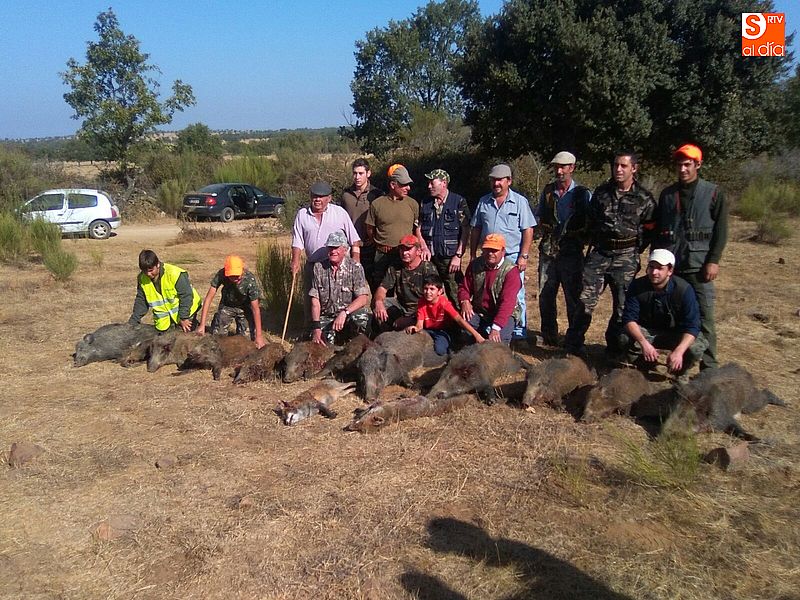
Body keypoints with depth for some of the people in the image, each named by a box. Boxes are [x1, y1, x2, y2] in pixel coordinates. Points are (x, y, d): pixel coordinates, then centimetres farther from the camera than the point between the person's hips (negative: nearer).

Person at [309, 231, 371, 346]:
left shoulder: (355, 268, -6)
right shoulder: (318, 267, 2)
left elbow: (363, 298, -16)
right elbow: (315, 300, -1)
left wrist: (344, 313, -31)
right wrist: (316, 327, -11)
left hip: (351, 314, -2)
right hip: (326, 317, 2)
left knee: (360, 318, -37)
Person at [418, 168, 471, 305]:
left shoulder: (459, 202, -1)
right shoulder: (425, 203, 11)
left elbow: (465, 231, -4)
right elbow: (419, 229, 13)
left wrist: (458, 256, -10)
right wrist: (424, 248, -4)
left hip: (450, 258, -3)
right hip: (429, 258, 4)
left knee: (455, 297, -1)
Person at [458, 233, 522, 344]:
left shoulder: (511, 271, -15)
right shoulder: (475, 265, 2)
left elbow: (507, 302, -24)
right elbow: (464, 287, 7)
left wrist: (496, 327, -35)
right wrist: (464, 301, -19)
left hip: (504, 315, -4)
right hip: (478, 312, 4)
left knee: (499, 338, -31)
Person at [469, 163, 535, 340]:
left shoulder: (520, 201, -1)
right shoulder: (483, 202, 10)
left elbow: (528, 230, -5)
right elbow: (475, 230, 13)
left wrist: (523, 256, -11)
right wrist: (473, 254, 9)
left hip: (513, 257, -4)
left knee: (516, 296, -1)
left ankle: (519, 331, 11)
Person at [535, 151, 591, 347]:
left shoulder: (582, 194, -3)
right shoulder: (547, 191, 10)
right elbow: (538, 215, 21)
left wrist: (580, 239, -7)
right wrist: (545, 231, 7)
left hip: (571, 252, -4)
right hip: (548, 250, 4)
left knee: (573, 297, 2)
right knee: (545, 296, 8)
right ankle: (549, 336, 22)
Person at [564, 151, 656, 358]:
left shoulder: (644, 198, 0)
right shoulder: (601, 192, 8)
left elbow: (649, 230, 6)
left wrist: (634, 251, 5)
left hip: (626, 257, -1)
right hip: (599, 253, 1)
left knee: (623, 306, 4)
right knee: (586, 300, -5)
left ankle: (615, 346, 20)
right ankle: (574, 344, 4)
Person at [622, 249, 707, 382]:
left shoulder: (684, 289, -21)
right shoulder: (637, 286, -16)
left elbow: (692, 326, -23)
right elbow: (629, 319, -19)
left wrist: (679, 351, -41)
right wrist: (644, 343, -38)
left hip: (675, 333, -1)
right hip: (645, 331, 1)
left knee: (696, 347, -31)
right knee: (625, 340, -31)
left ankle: (680, 373, 6)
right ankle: (645, 367, 6)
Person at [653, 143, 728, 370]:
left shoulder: (713, 193, 3)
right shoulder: (667, 194, 12)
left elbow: (720, 230, 0)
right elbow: (657, 229, 14)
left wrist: (713, 260, -8)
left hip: (699, 266, -3)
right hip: (670, 265, 3)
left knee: (704, 317, -4)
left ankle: (709, 367, 2)